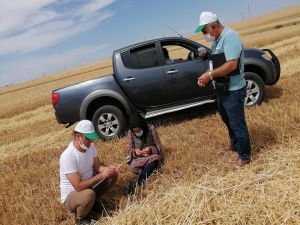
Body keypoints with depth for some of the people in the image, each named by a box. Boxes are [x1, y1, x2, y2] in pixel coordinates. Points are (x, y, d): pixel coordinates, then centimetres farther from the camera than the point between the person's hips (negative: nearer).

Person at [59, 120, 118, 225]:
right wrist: (101, 175, -33)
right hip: (71, 195, -7)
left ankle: (92, 200, 12)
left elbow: (98, 166, -2)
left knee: (112, 175, -3)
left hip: (88, 186, 7)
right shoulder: (67, 156, -32)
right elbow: (79, 186, -33)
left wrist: (108, 169, -24)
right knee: (89, 194, -38)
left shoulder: (90, 146, -8)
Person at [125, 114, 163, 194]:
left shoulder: (151, 129, -11)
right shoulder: (130, 133, -5)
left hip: (151, 156, -2)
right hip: (138, 158, 2)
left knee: (155, 158, -38)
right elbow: (130, 150, 0)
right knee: (133, 166, -33)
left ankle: (136, 183, -46)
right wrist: (135, 152, -24)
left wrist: (150, 149, -28)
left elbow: (159, 147, -7)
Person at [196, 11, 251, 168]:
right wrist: (207, 76, -2)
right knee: (228, 120, 24)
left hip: (234, 90, -10)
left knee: (237, 124, 2)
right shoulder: (217, 39, 10)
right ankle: (235, 144, 45)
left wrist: (210, 75, -24)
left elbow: (231, 65, -30)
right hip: (223, 88, 10)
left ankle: (245, 156, 18)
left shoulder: (230, 36, -20)